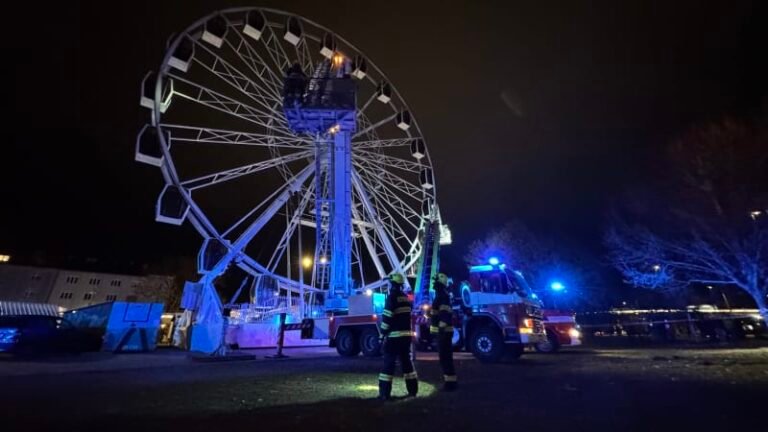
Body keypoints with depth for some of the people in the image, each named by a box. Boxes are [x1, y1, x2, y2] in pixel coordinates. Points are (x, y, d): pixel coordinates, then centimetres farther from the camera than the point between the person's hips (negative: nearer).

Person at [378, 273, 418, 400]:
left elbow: (387, 317, -16)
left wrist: (383, 333, -10)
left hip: (394, 335, -7)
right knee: (407, 361, 14)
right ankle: (413, 390, 17)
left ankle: (384, 393, -1)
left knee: (389, 363, -2)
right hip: (406, 335, 7)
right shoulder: (406, 297, 12)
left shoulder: (392, 297, -12)